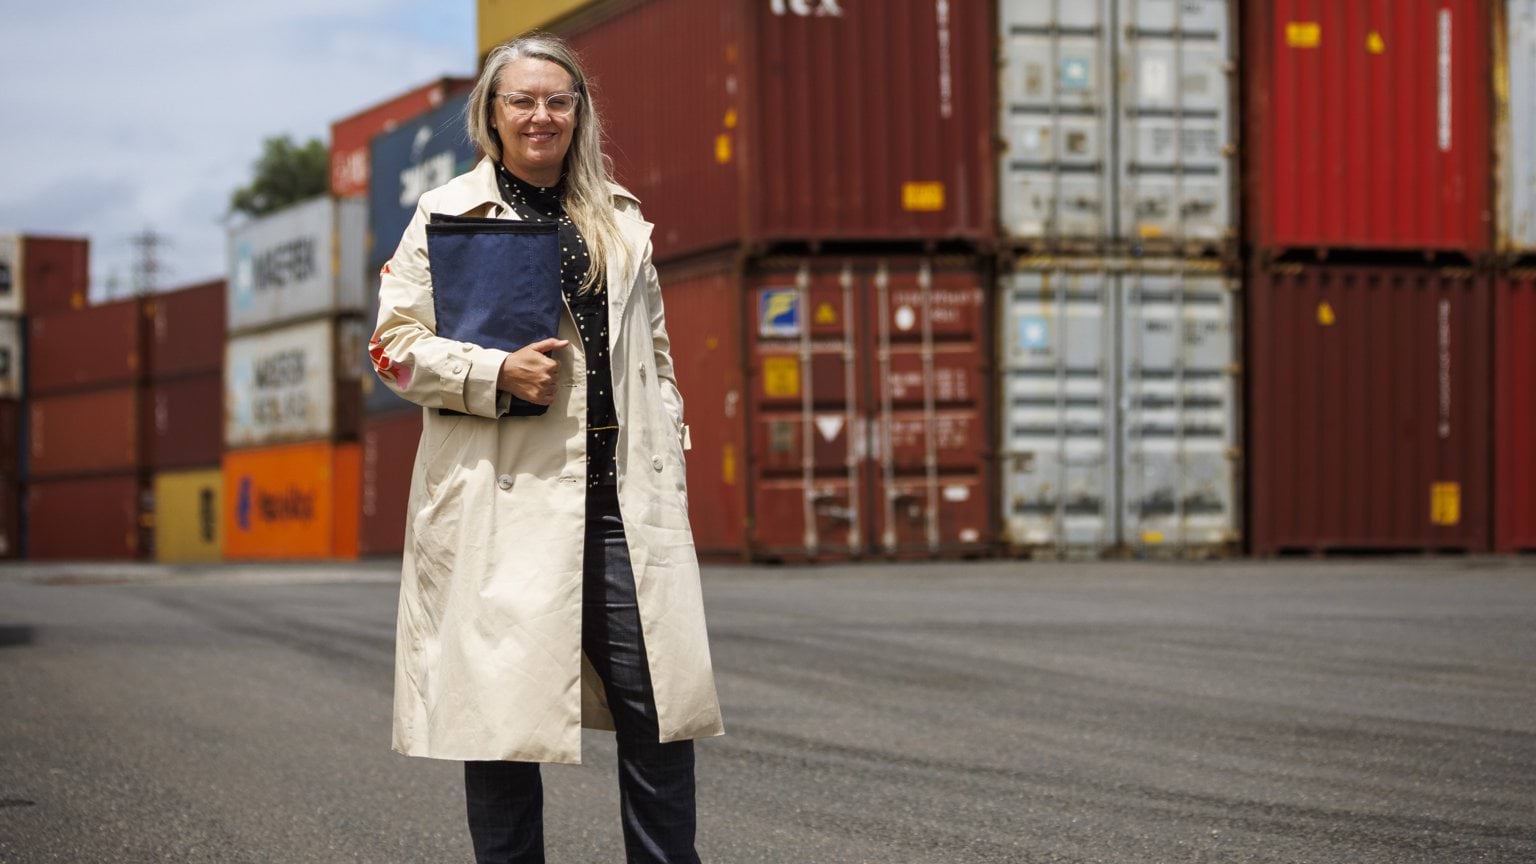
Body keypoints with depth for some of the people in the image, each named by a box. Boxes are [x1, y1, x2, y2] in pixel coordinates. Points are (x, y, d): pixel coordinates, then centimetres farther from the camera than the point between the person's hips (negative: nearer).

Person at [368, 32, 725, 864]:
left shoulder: (619, 217, 17)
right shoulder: (448, 213, 4)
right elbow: (394, 346, 1)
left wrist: (667, 465, 13)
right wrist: (497, 373, -14)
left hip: (622, 494, 3)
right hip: (504, 497, -3)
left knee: (658, 701, -1)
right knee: (504, 705, 1)